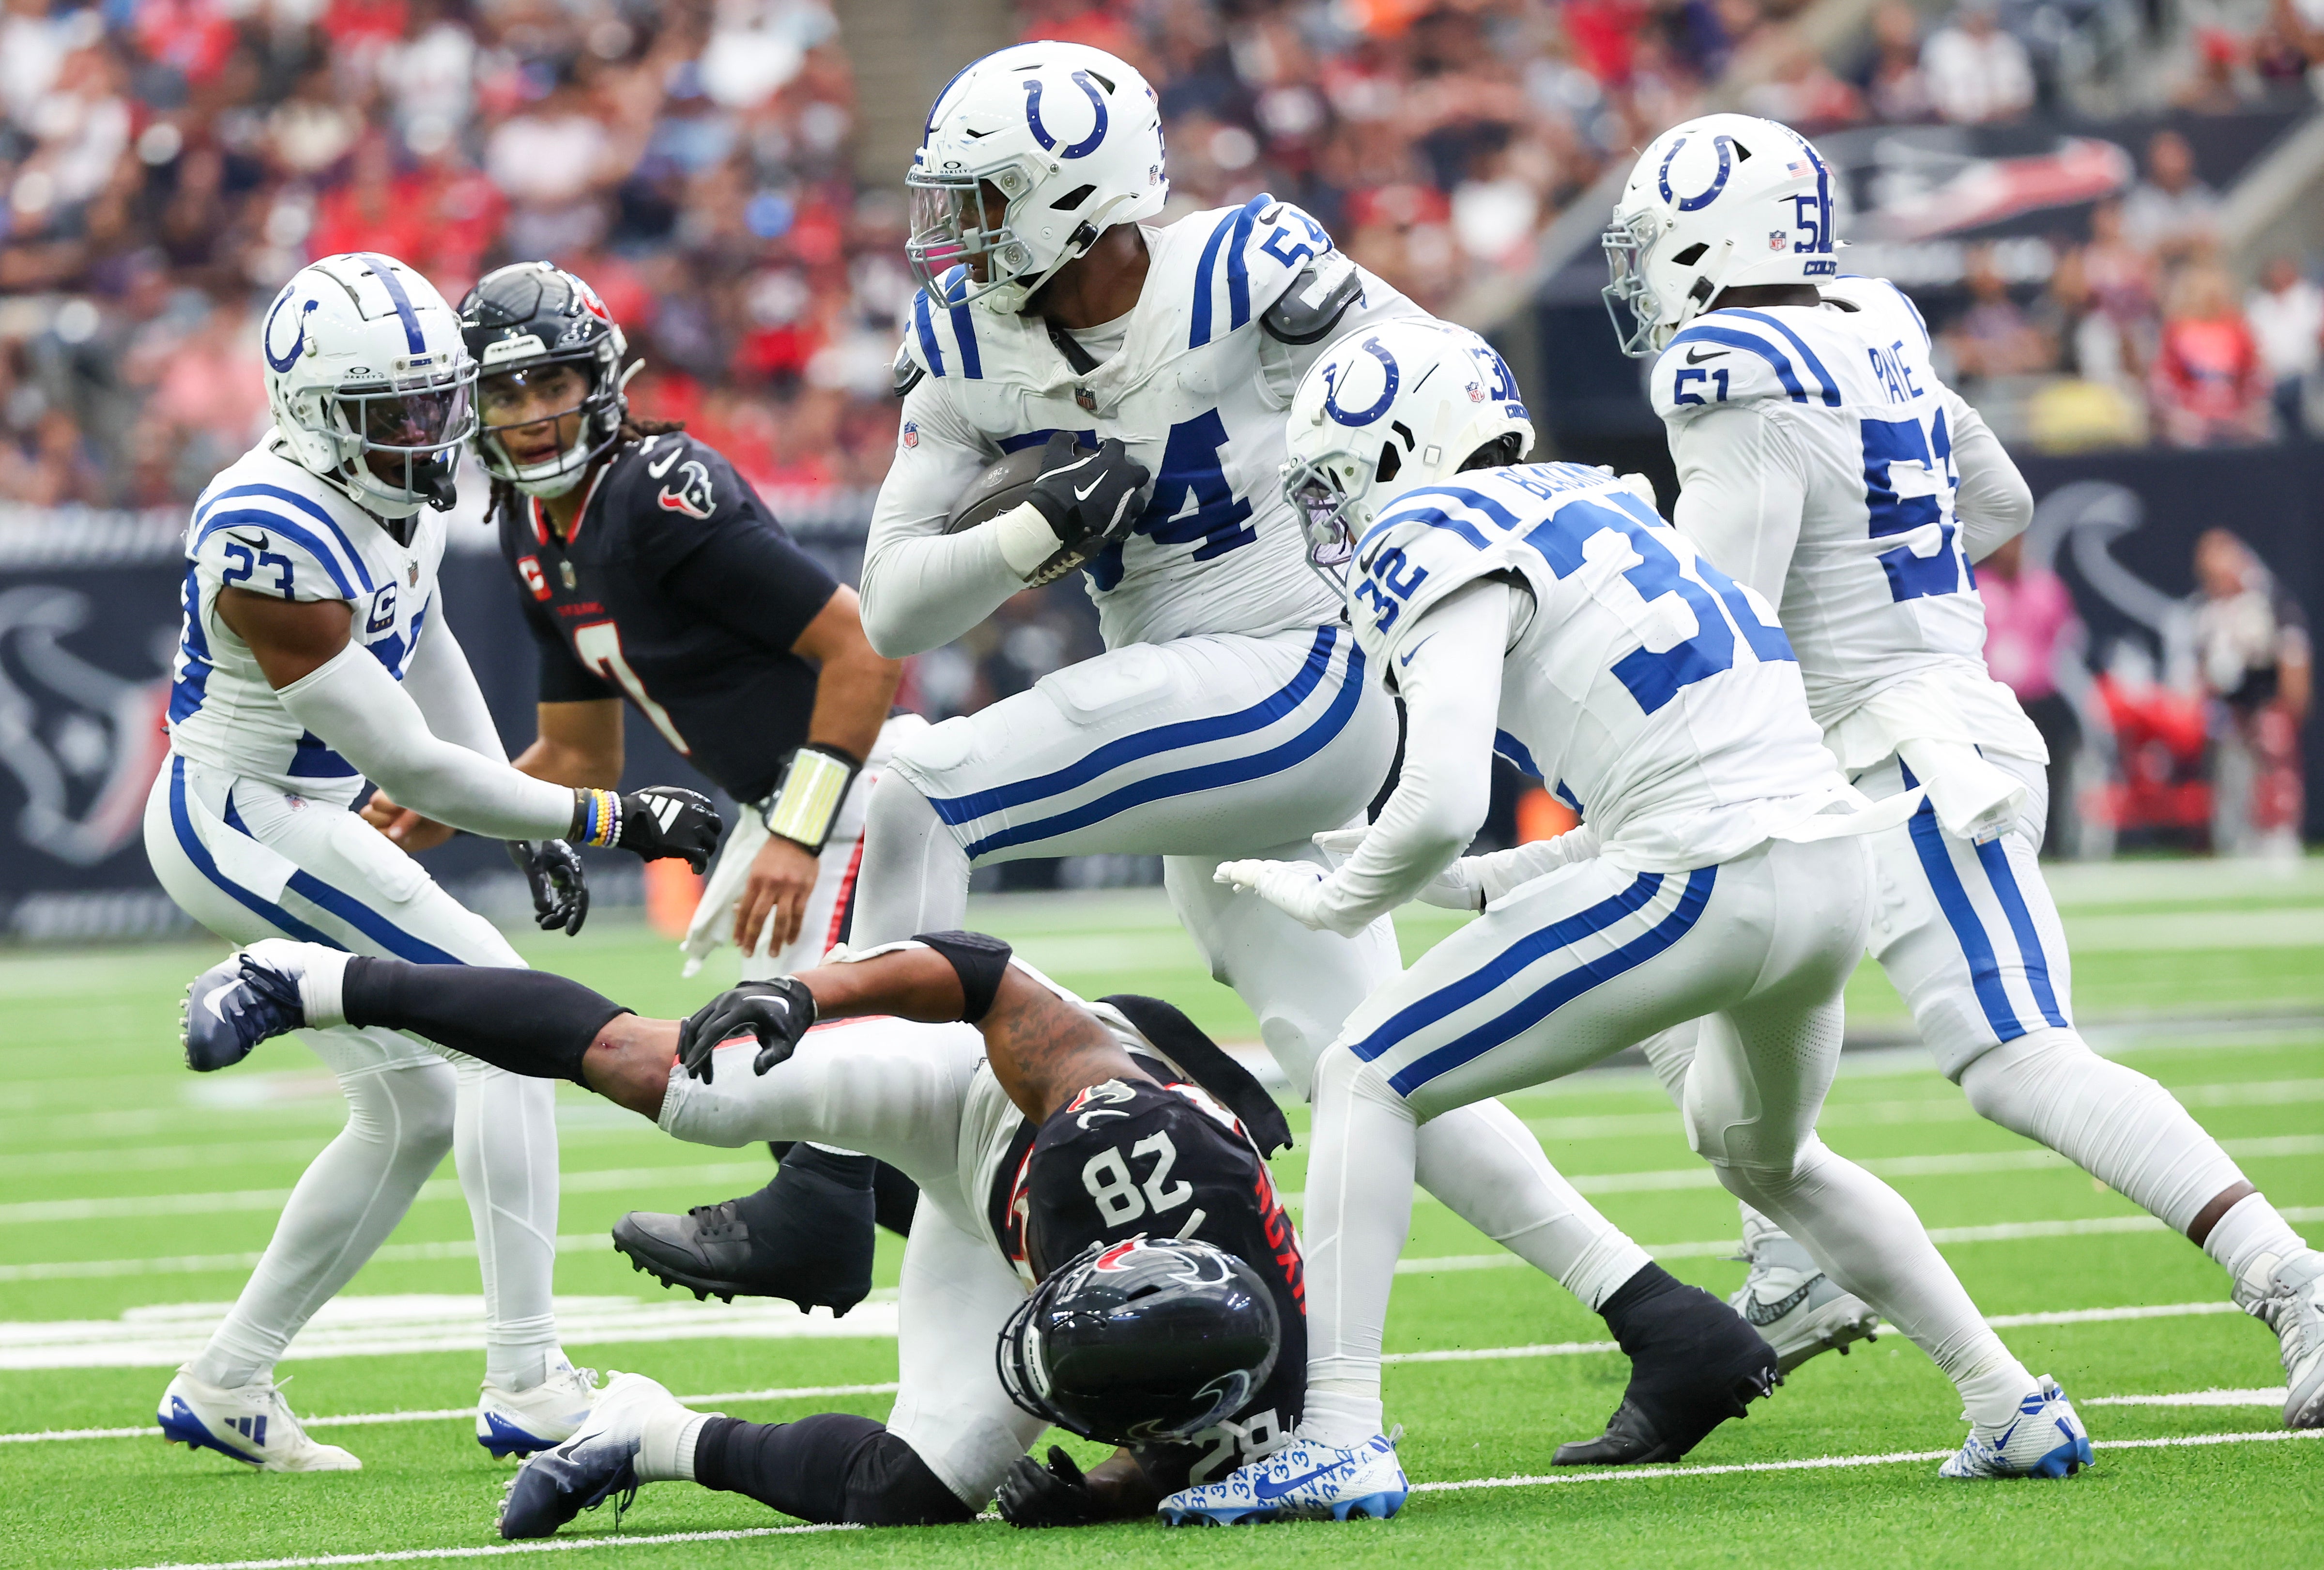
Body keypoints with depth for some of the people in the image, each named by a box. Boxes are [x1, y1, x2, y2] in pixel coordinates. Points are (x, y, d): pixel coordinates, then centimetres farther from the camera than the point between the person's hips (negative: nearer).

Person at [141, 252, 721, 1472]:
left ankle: (225, 1386, 21)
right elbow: (409, 767, -26)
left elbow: (430, 662, 18)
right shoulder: (275, 539, -30)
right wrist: (610, 820, -22)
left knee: (412, 1114, 13)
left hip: (292, 827, 10)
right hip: (241, 828, -10)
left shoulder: (401, 495, -1)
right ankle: (527, 1387, -16)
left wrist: (532, 830, 14)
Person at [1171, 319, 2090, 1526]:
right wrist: (1474, 886, 25)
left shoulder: (1439, 544, -4)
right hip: (1835, 873, 9)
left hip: (1702, 885, -9)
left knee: (1367, 1083, 1)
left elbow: (1441, 804, -16)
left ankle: (1339, 1440, -8)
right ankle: (2014, 1410, 32)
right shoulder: (1590, 509, 23)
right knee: (1760, 1156, 35)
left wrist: (1334, 900, 4)